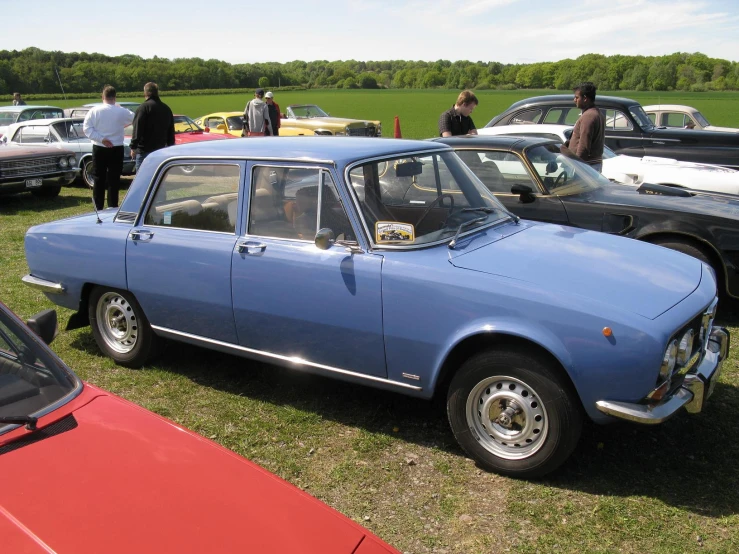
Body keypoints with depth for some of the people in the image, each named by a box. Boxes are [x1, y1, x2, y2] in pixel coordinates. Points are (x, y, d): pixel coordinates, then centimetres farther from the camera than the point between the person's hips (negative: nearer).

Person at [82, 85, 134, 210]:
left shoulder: (94, 111, -4)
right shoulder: (122, 112, -6)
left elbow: (86, 128, -8)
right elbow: (134, 119, 9)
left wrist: (101, 139, -10)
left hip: (99, 149, 1)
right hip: (116, 149, -1)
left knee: (98, 178, 10)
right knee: (114, 179, 3)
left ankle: (98, 208, 13)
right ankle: (112, 208, 4)